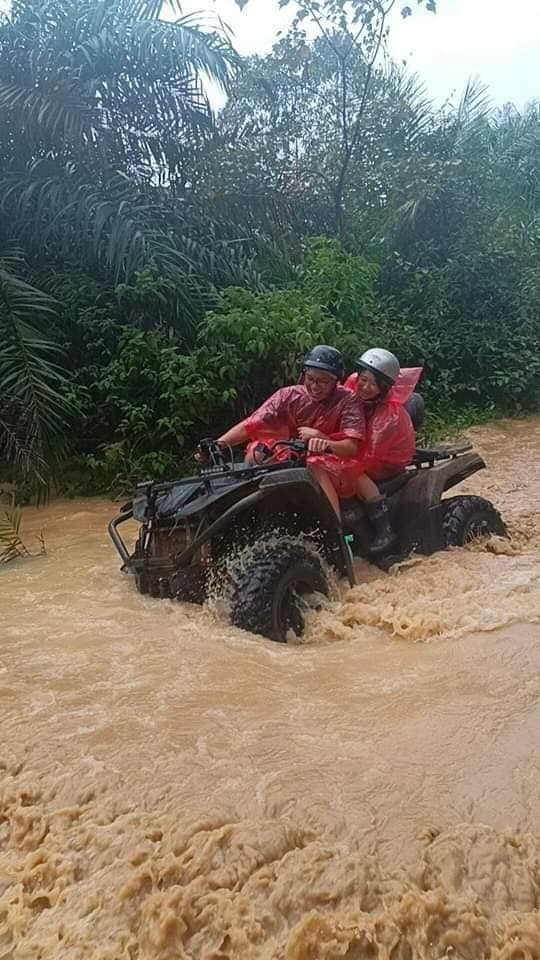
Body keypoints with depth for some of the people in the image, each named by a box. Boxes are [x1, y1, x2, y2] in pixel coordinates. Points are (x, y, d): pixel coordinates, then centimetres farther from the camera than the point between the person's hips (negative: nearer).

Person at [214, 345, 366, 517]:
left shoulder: (347, 400, -7)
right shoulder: (289, 395, -2)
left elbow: (352, 447, -18)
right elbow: (249, 425, -10)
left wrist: (322, 440, -38)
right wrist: (217, 444, -25)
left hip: (328, 465, -3)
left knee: (315, 467, -36)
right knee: (257, 449, -22)